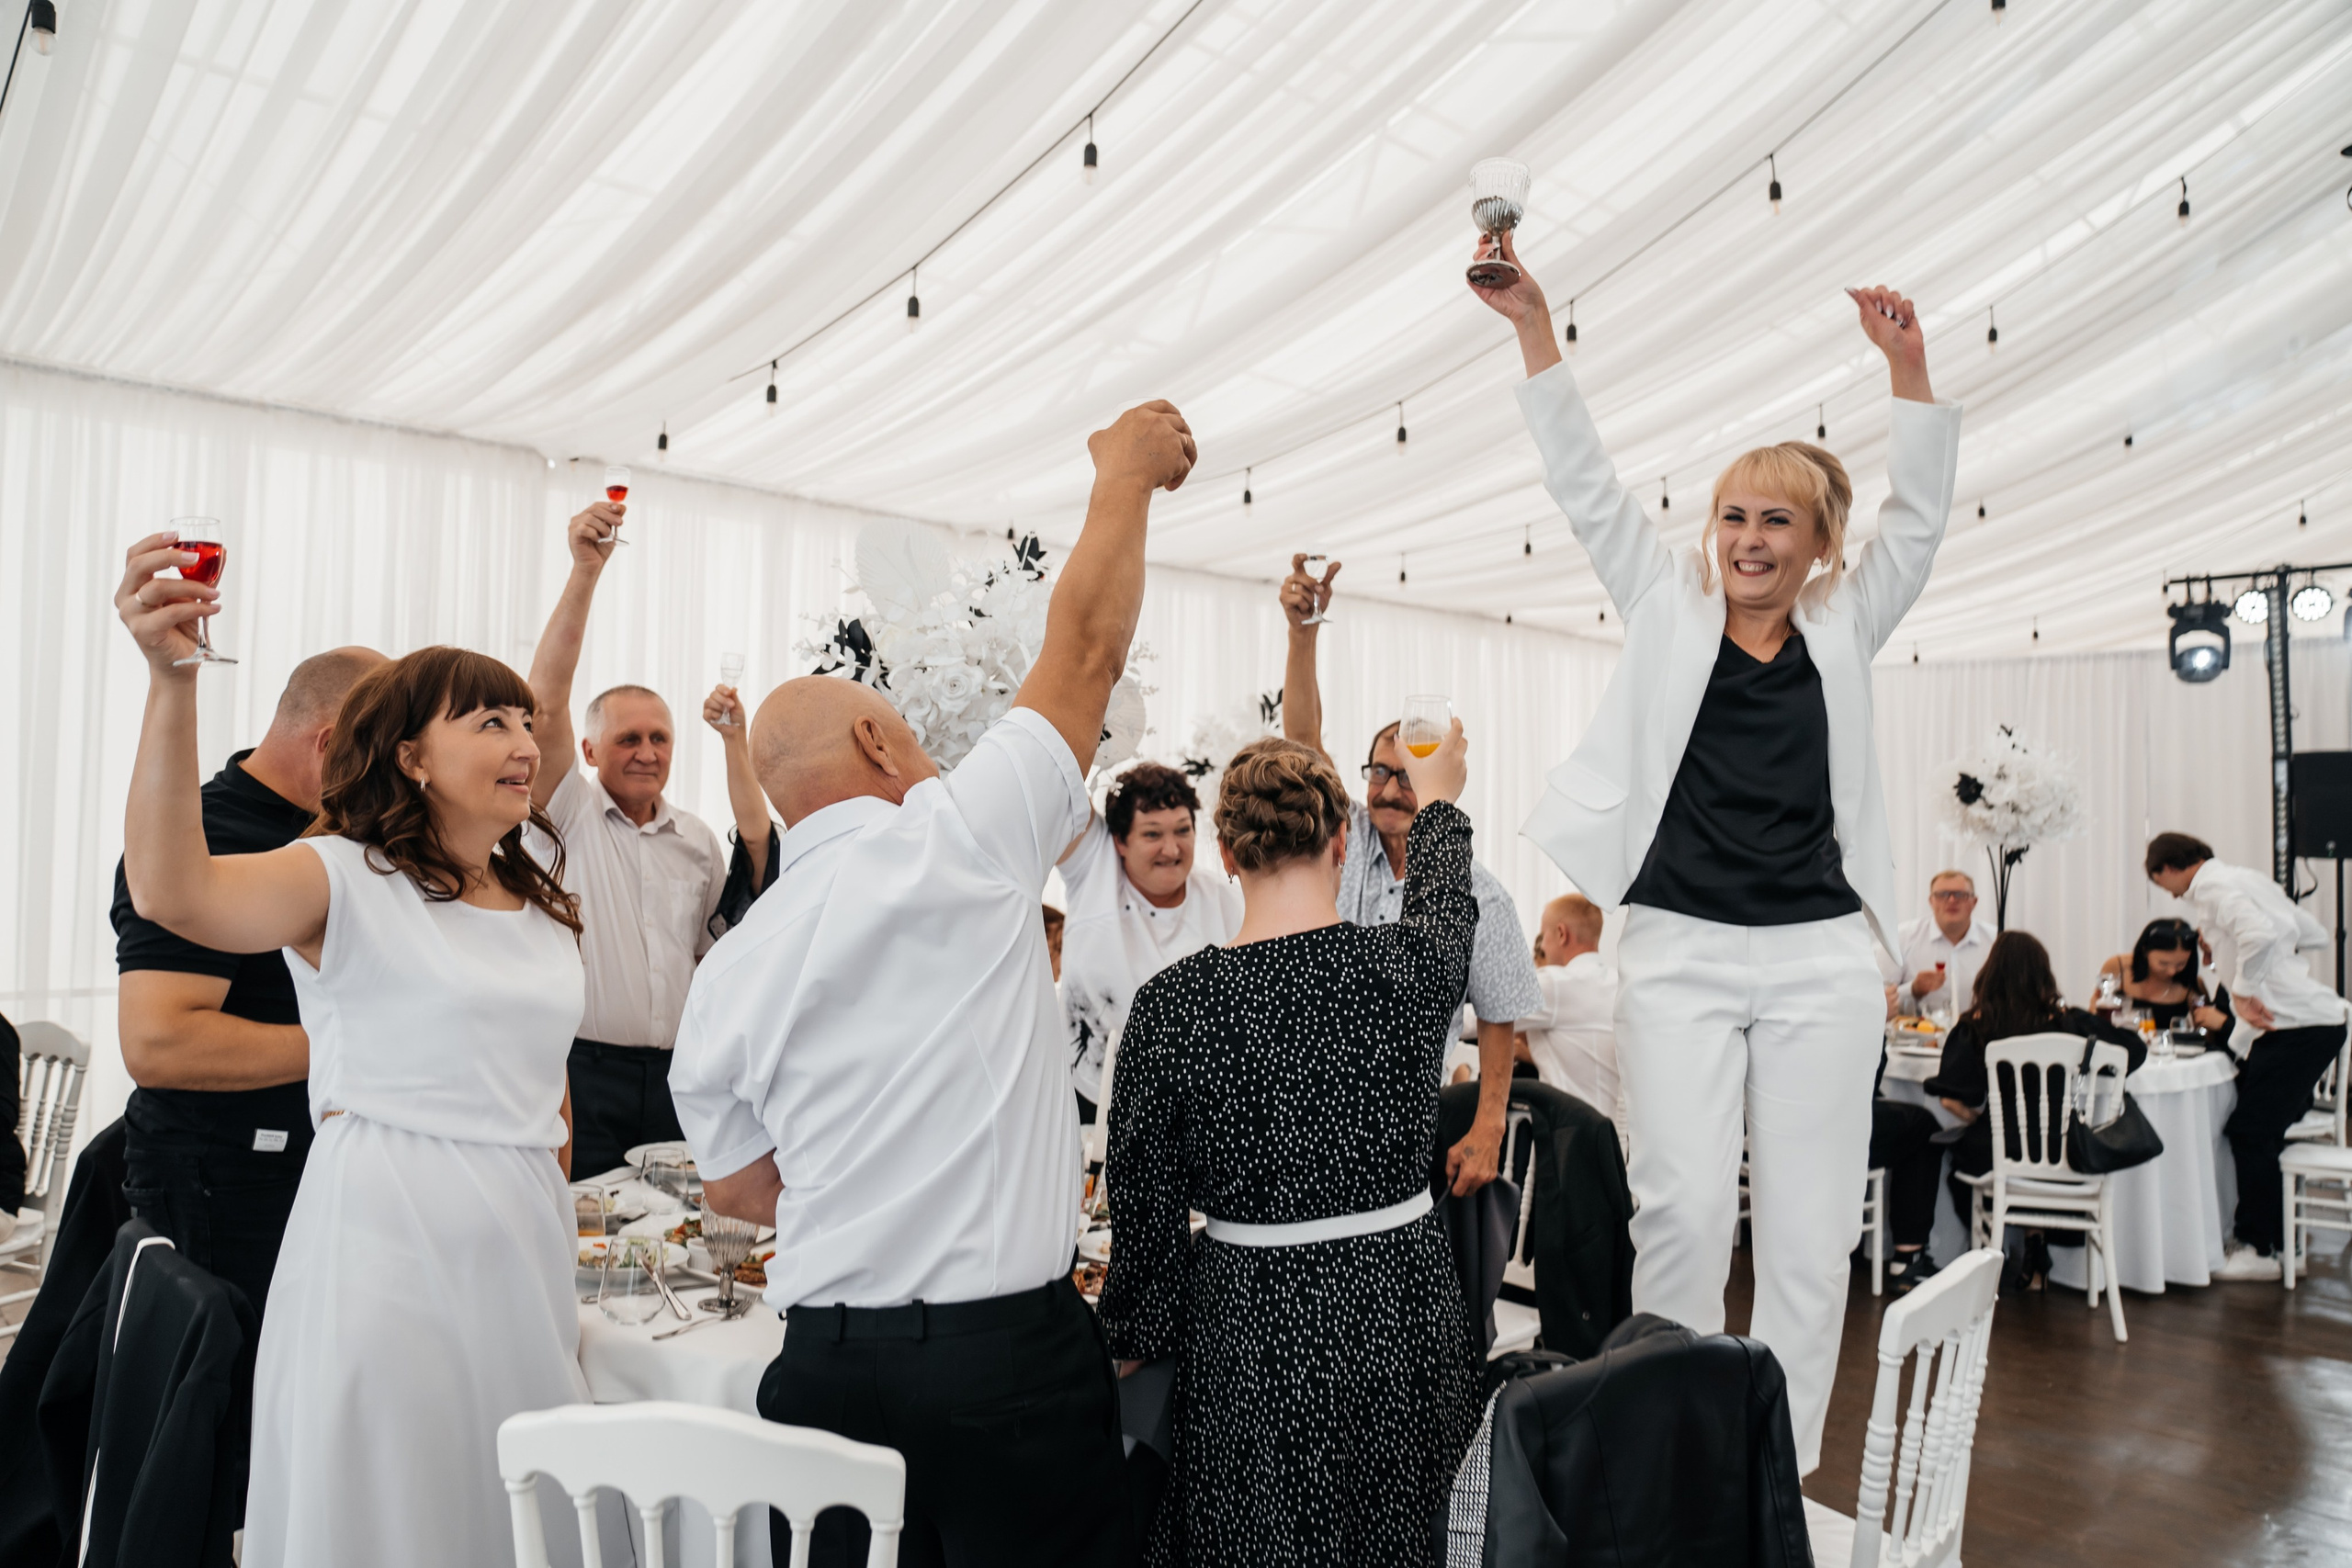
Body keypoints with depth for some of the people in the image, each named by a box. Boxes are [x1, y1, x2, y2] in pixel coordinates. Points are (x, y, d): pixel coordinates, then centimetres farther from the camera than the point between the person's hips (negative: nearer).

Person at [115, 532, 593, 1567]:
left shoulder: (542, 905, 13)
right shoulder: (348, 879, -7)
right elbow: (174, 892, -27)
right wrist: (171, 680, -36)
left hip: (522, 1245, 6)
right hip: (384, 1242, -6)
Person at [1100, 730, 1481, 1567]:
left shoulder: (1170, 1004, -16)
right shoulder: (1409, 964, -12)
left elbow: (1145, 1209, -8)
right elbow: (1446, 899, 13)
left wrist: (1130, 1340, 9)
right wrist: (1438, 801, 33)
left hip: (1251, 1335, -2)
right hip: (1401, 1310, 2)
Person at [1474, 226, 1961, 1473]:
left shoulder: (1843, 629, 12)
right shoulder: (1669, 608, 9)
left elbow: (1919, 515, 4)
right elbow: (1586, 489, 4)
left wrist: (1908, 366, -9)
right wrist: (1535, 329, -3)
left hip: (1819, 958, 2)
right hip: (1678, 950, -1)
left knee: (1807, 1229, 6)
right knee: (1684, 1208, -4)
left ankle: (1780, 1472, 19)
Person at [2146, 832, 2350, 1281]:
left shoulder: (2212, 887, -10)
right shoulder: (2245, 878, 18)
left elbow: (2260, 933, -28)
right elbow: (2314, 935, 23)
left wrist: (2244, 991, -16)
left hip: (2298, 1026, -10)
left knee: (2250, 1131, -5)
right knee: (2264, 1131, 14)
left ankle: (2259, 1251, 2)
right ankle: (2280, 1241, 20)